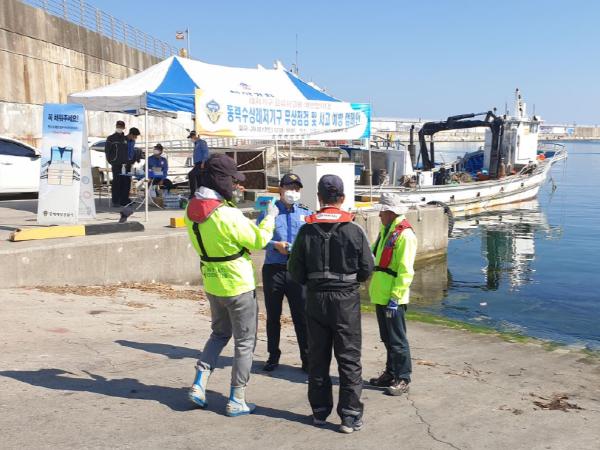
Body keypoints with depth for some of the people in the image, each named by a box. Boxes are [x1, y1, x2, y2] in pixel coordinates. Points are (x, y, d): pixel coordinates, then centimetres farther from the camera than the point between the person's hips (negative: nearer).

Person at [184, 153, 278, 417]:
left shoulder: (192, 210, -4)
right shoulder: (229, 215, -26)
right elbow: (258, 240, -15)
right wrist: (270, 217, 1)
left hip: (212, 284, 7)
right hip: (238, 286, -7)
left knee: (219, 333, 26)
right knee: (245, 342, 8)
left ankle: (199, 384, 15)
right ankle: (236, 400, 13)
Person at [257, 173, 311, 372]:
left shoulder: (306, 213, 11)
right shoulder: (268, 211, 6)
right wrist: (275, 245, -16)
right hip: (273, 269, 0)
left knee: (302, 316, -1)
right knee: (273, 316, 11)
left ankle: (307, 359, 8)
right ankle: (273, 356, 25)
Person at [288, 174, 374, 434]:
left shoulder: (307, 231, -6)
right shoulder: (354, 231, -10)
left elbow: (295, 271, -2)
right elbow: (367, 269, -4)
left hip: (316, 298, 2)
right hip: (346, 299, -2)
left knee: (317, 357, 14)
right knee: (349, 359, 5)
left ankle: (319, 410, 23)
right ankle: (350, 415, 6)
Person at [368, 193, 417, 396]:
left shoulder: (405, 235, -16)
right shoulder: (386, 231, 14)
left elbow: (405, 271, -20)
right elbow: (374, 254, 26)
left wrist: (395, 298, -22)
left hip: (392, 298, -9)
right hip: (380, 295, 9)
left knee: (397, 340, -2)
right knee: (387, 338, 17)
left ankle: (403, 380, 6)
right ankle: (390, 374, 27)